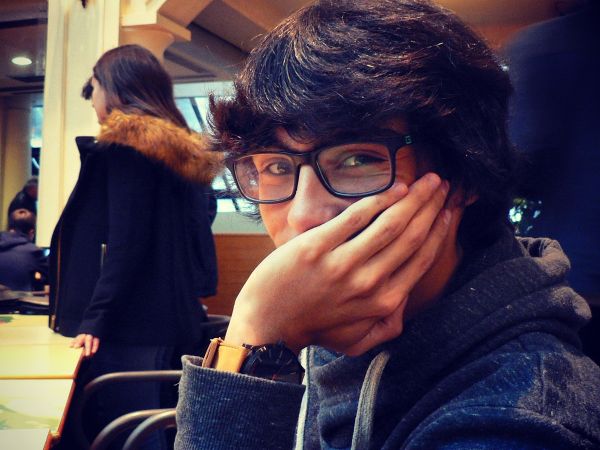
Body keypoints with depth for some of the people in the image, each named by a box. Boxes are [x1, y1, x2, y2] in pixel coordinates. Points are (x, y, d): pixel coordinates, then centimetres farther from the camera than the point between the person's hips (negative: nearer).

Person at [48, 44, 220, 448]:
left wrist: (96, 319, -15)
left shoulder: (126, 143, -7)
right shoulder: (184, 150, 16)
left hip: (130, 325, -9)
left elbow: (123, 244, -16)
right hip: (170, 320, 9)